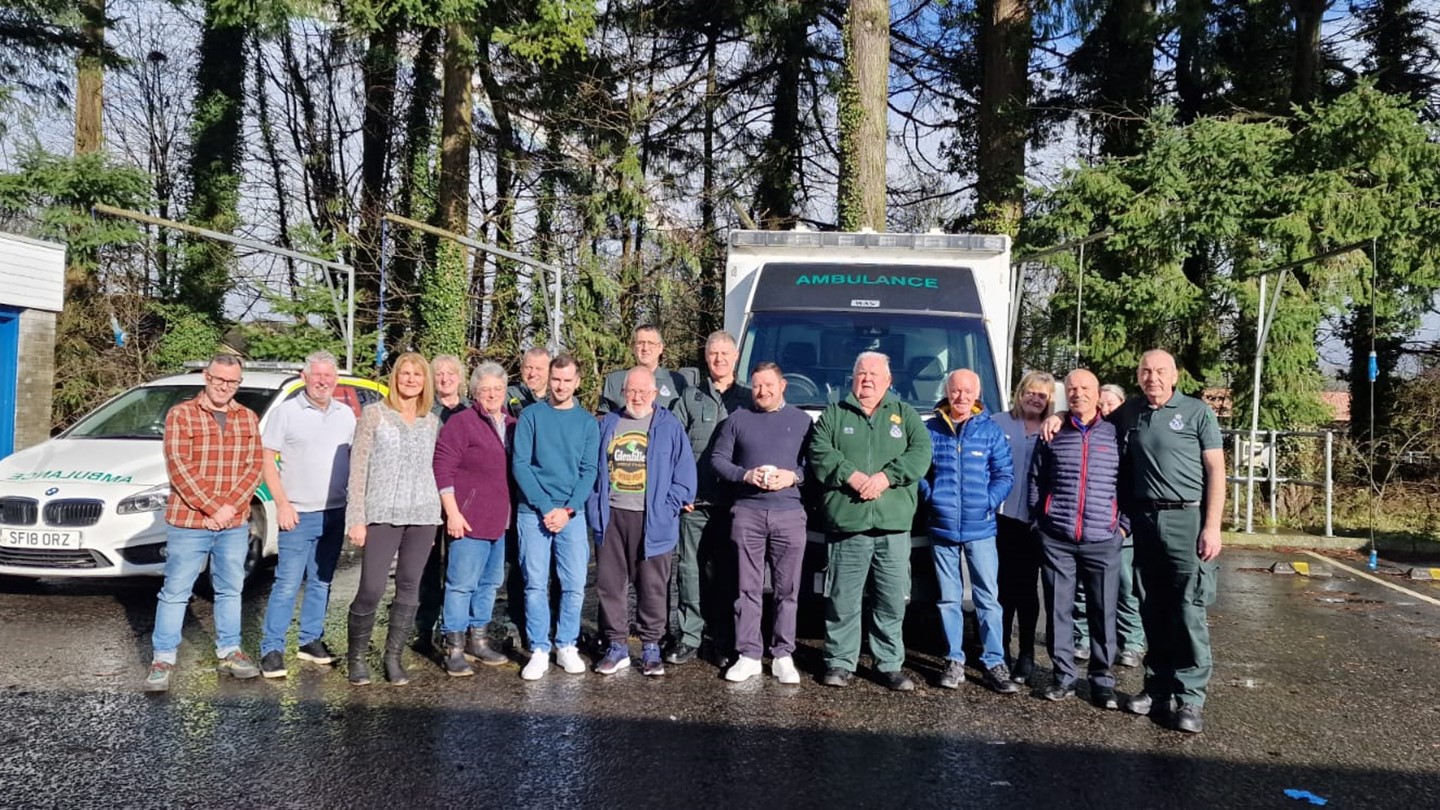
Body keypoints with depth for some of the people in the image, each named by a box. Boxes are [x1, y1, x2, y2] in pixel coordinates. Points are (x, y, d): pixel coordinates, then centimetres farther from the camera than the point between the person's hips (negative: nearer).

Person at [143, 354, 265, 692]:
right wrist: (211, 508, -16)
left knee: (230, 590, 13)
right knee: (175, 592, 3)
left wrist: (230, 507, -11)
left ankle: (229, 651, 24)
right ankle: (163, 658, 12)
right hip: (187, 522, -3)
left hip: (234, 524, 4)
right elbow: (179, 467, -11)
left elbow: (255, 466, 2)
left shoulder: (248, 419, 8)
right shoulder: (181, 415, -3)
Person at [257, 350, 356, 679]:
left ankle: (311, 640, 23)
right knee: (287, 584, -5)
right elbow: (267, 459, -5)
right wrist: (282, 504, -12)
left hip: (335, 513, 4)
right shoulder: (287, 412, -3)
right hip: (299, 515, -4)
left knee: (321, 583, 12)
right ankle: (271, 650, 2)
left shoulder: (346, 414, 9)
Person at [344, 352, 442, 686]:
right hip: (382, 515, -3)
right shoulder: (374, 413, 1)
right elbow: (358, 467, -2)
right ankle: (356, 656, 14)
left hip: (422, 515, 4)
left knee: (409, 588, 6)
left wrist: (436, 519, 11)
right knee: (371, 589, -6)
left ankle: (394, 657, 18)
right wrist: (357, 518, -8)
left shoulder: (432, 422, 11)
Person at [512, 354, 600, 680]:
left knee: (574, 585, 1)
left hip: (572, 514, 1)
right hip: (533, 512, -1)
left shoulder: (587, 421, 7)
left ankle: (567, 646, 15)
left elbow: (589, 470, 3)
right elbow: (519, 464, -4)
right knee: (536, 585, 0)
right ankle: (539, 651, 8)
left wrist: (567, 510, -10)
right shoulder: (531, 415, 2)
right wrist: (544, 507, -12)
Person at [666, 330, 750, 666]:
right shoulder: (689, 398, 10)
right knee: (690, 569, 0)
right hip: (694, 500, 0)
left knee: (727, 571, 6)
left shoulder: (748, 399, 9)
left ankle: (725, 640, 15)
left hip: (733, 500, 0)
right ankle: (688, 637, 9)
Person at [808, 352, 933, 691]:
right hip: (846, 523, -1)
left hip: (894, 526, 1)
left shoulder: (905, 415, 15)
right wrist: (851, 475, -14)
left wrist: (886, 476, -12)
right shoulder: (833, 414, 12)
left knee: (893, 601, 4)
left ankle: (890, 665, 15)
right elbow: (819, 453, 0)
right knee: (843, 600, 2)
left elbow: (921, 453, 2)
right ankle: (839, 663, 13)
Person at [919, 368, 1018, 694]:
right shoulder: (929, 429, 3)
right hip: (941, 529, 1)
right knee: (949, 599, 8)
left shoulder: (991, 431, 3)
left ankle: (994, 664, 7)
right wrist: (930, 498, -6)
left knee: (988, 597, 1)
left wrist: (989, 502, -10)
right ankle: (954, 661, 17)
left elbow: (1005, 475, 3)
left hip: (980, 529, -1)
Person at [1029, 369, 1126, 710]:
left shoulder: (1116, 434, 4)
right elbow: (1036, 482, 13)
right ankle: (1063, 675, 17)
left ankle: (1102, 680, 15)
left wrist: (1124, 526, 2)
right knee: (1058, 610, 6)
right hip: (1056, 540, 1)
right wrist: (1039, 521, 8)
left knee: (1103, 612, 3)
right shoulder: (1052, 435, 7)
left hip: (1103, 541, -1)